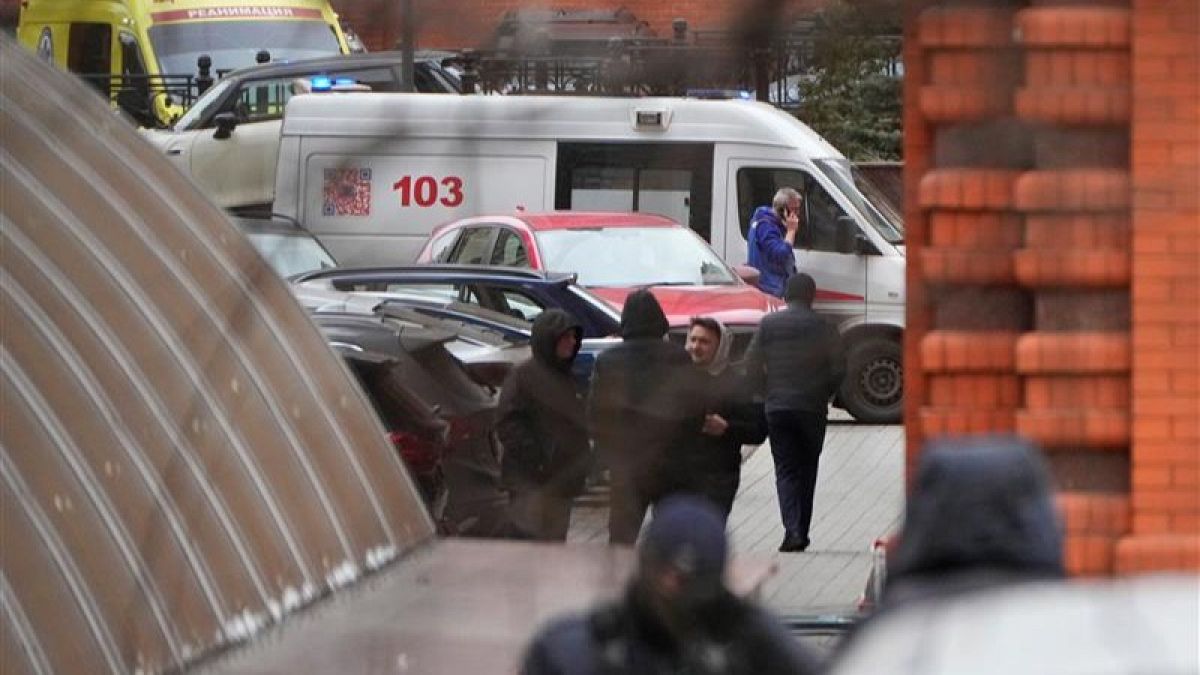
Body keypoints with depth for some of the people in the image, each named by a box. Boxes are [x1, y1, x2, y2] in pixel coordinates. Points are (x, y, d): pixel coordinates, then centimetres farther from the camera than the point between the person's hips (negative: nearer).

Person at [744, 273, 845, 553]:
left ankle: (793, 529, -16)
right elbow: (839, 367, -6)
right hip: (812, 409, -1)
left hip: (777, 408, 1)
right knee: (807, 470, 12)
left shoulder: (768, 325, 1)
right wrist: (823, 395, 10)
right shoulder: (822, 328, -3)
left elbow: (752, 366, 0)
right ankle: (801, 532, 13)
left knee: (786, 470, 2)